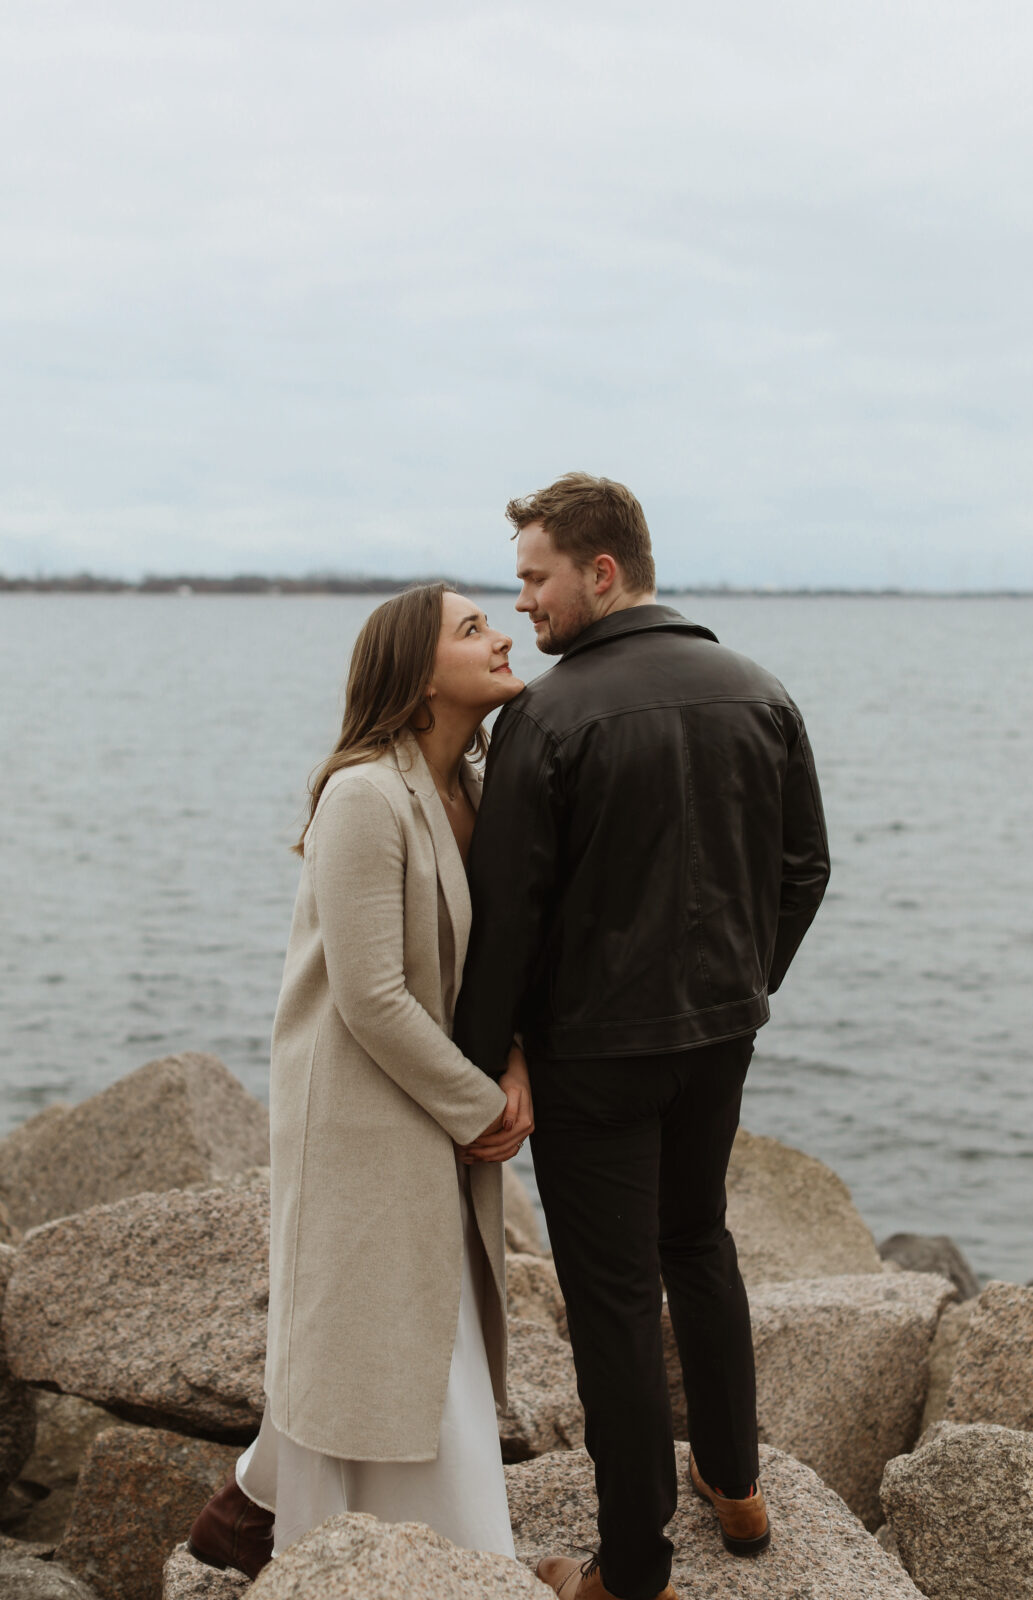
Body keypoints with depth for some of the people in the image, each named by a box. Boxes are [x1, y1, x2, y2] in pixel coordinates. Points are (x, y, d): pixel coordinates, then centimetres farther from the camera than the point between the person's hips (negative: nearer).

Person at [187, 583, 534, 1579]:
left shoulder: (468, 793, 5)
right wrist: (478, 1108, -13)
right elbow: (371, 997, -22)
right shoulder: (364, 797, -21)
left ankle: (254, 1509, 35)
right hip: (362, 1115, -9)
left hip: (443, 1115, 9)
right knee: (364, 1341, 4)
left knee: (436, 1336, 17)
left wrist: (515, 1069, -7)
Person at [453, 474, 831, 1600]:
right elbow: (803, 871, 7)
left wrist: (478, 1067, -8)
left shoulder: (546, 715, -17)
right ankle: (733, 1485, 38)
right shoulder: (759, 694, 1)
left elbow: (504, 909, -16)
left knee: (614, 1292, 5)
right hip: (720, 1034, 6)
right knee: (698, 1241, 26)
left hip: (594, 1049, -6)